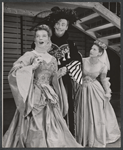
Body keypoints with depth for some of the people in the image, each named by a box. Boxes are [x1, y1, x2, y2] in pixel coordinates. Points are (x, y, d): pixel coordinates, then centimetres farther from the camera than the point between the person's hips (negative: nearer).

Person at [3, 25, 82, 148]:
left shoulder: (53, 59, 12)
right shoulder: (29, 55, -4)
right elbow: (13, 73, -15)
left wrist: (60, 74, 5)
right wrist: (33, 67, -19)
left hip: (49, 98, 5)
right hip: (34, 97, -5)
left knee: (53, 129, 10)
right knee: (35, 130, -1)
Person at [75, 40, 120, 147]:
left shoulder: (102, 66, -11)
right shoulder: (83, 61, -12)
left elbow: (103, 79, 2)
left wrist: (107, 92, -2)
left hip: (95, 90, -1)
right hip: (83, 90, 1)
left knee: (97, 114, 11)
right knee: (84, 115, 12)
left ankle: (97, 138, 35)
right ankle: (85, 138, 35)